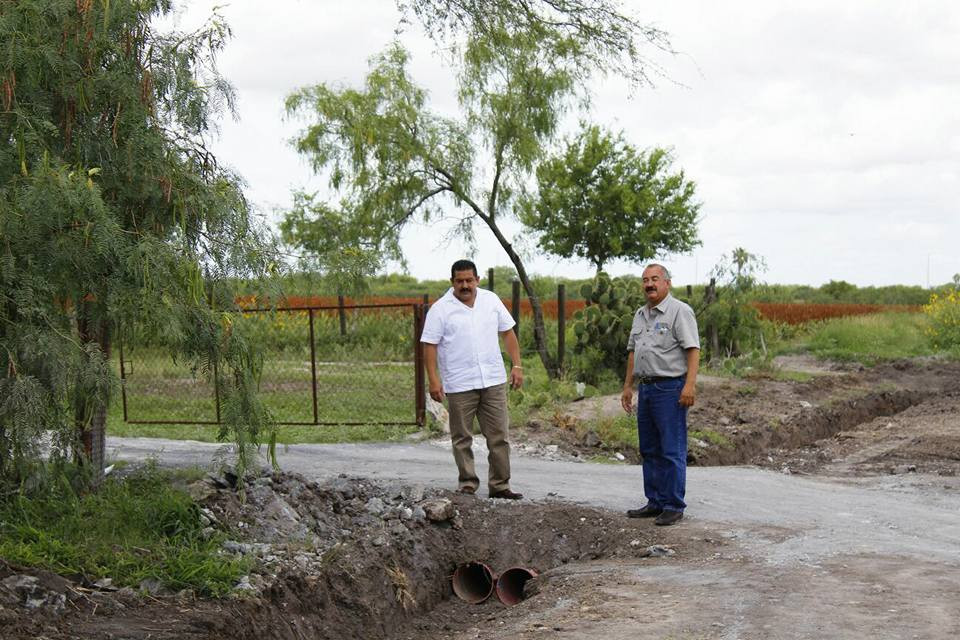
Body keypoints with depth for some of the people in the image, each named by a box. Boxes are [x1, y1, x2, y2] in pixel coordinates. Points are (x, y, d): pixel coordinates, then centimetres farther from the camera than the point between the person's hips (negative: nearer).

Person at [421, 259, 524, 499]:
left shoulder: (491, 300, 7)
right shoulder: (440, 309, -5)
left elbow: (508, 333, 13)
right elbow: (429, 345, -7)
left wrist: (517, 365, 5)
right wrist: (433, 379, -15)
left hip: (493, 381, 3)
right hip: (459, 386, -3)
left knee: (499, 435, 3)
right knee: (462, 439, 4)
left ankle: (499, 485, 10)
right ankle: (467, 484, 14)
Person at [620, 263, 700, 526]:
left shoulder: (679, 311, -8)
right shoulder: (640, 314, 17)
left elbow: (693, 350, -14)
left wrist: (689, 385, -23)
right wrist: (628, 385, 19)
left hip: (670, 388, -8)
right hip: (646, 387, 8)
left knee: (672, 451, -5)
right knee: (649, 450, 12)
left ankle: (674, 506, -1)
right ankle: (655, 502, 20)